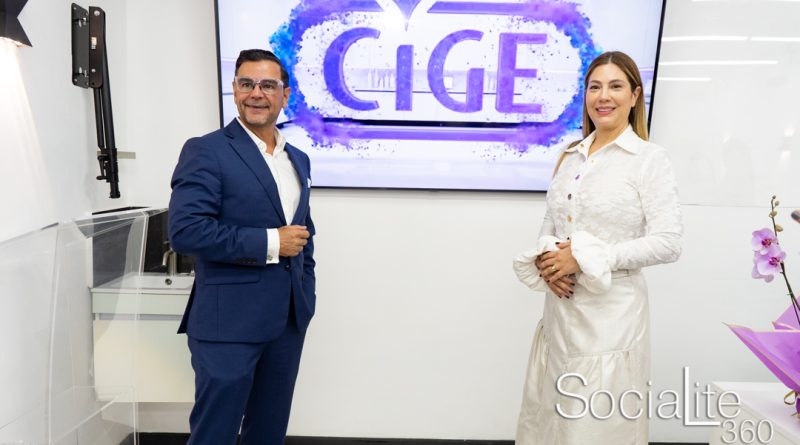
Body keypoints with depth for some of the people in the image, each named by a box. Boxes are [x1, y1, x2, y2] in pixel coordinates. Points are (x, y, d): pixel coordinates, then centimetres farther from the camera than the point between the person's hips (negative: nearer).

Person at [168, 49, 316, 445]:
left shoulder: (298, 160, 12)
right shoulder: (205, 151, -8)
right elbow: (185, 231, -19)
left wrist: (306, 299, 12)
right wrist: (269, 242, -18)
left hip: (288, 322, 7)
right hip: (228, 323, -6)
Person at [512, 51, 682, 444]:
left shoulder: (649, 158, -5)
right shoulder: (570, 157, 11)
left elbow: (667, 243, -12)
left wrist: (582, 259, -17)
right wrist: (546, 260, -7)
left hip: (610, 314, -5)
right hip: (560, 307, 6)